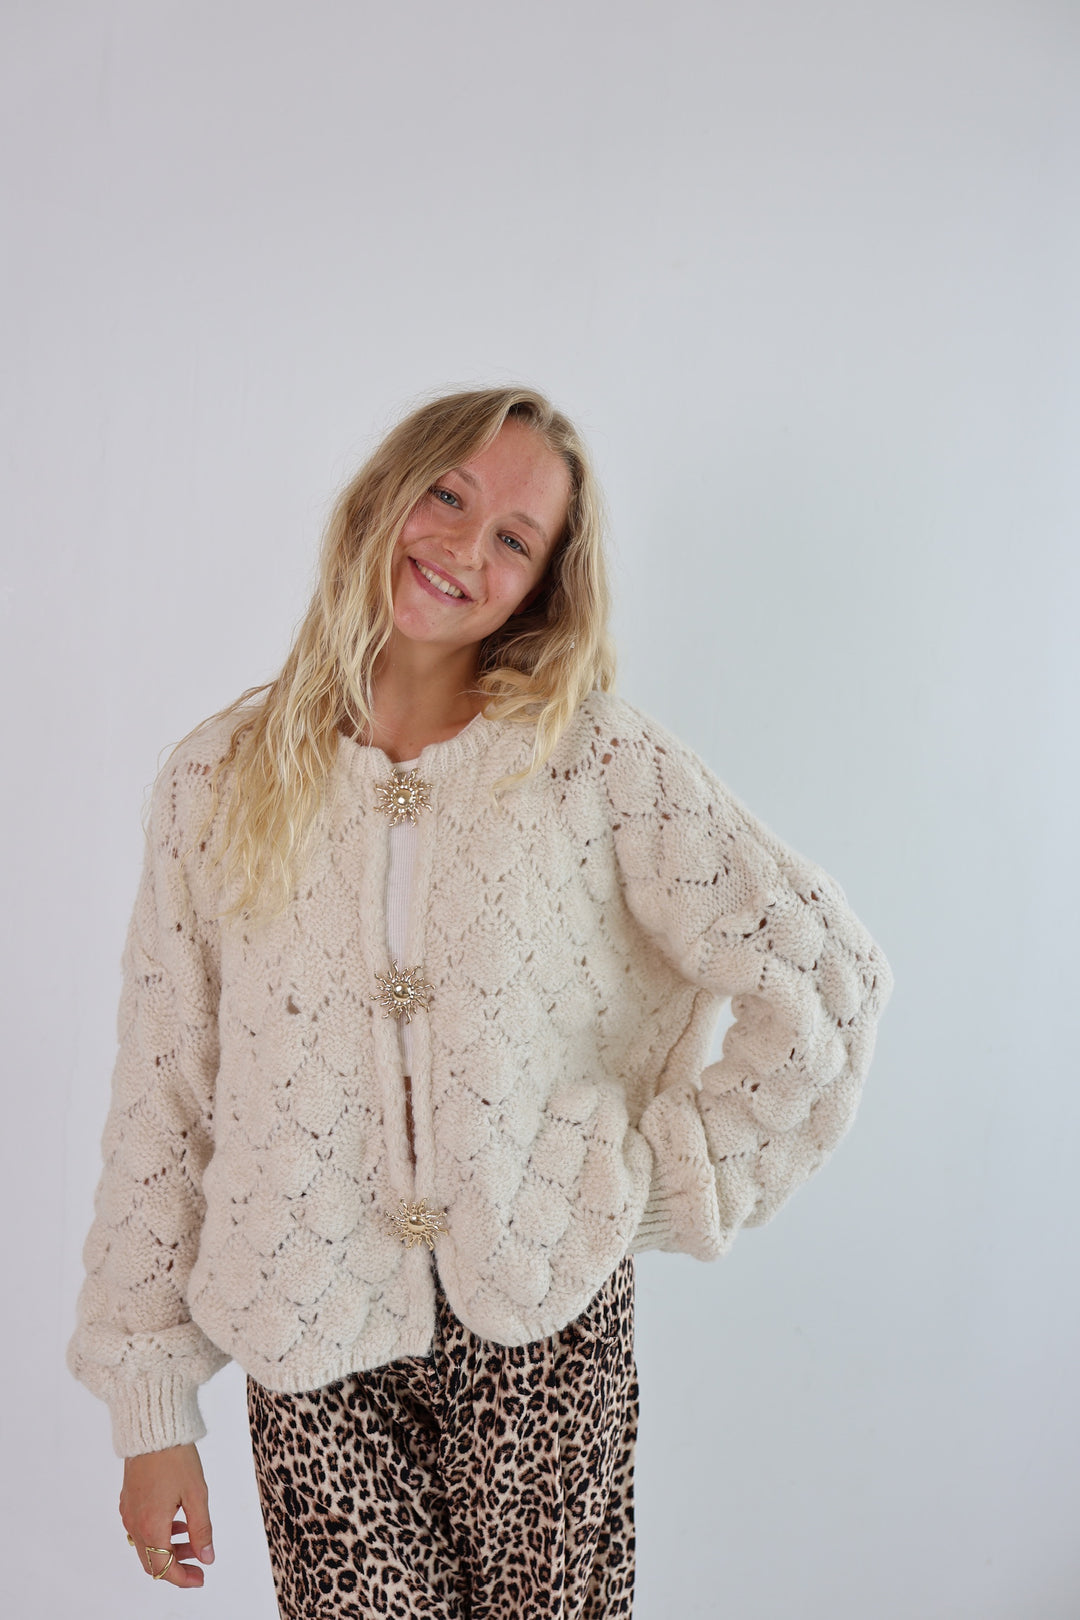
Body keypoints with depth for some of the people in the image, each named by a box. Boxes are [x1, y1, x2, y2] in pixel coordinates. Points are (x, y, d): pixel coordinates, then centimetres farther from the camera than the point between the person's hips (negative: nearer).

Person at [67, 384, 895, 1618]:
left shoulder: (598, 759, -8)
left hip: (542, 1330, 0)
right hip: (310, 1346, 1)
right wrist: (151, 1410, 2)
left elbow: (824, 977, -7)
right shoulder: (219, 779, -2)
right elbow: (160, 1103, 0)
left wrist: (661, 1186, -6)